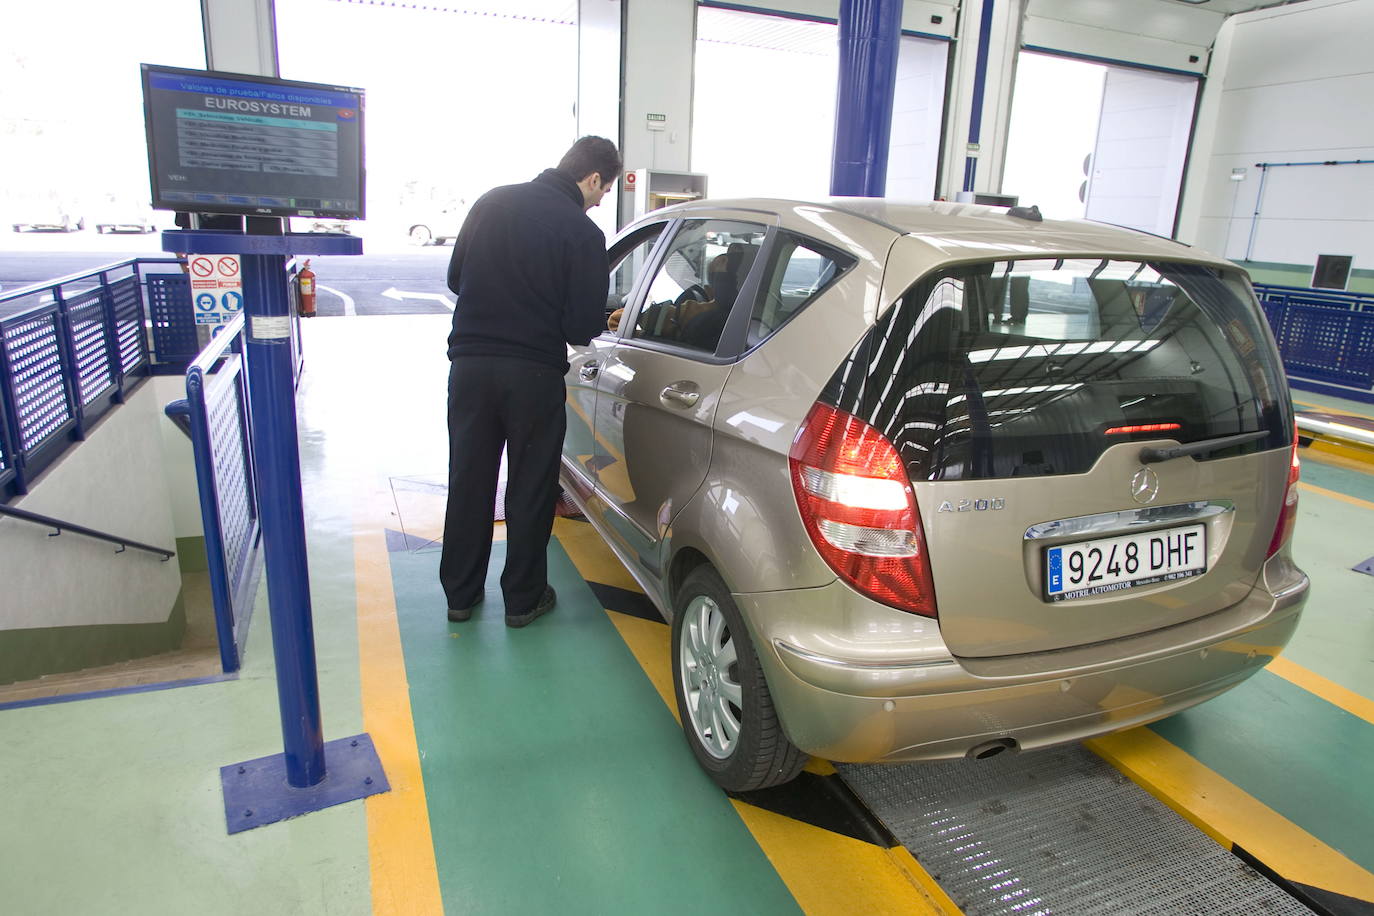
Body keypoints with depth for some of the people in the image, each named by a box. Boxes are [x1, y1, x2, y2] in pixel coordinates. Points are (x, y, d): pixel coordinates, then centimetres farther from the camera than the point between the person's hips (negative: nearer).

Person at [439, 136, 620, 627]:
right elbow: (583, 327, -12)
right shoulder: (583, 233, -10)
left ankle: (460, 593, 26)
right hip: (535, 372, -4)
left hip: (470, 362, 5)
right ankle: (523, 597, 21)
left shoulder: (490, 202, 6)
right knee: (531, 488, 10)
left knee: (468, 481, 15)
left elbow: (455, 278, 14)